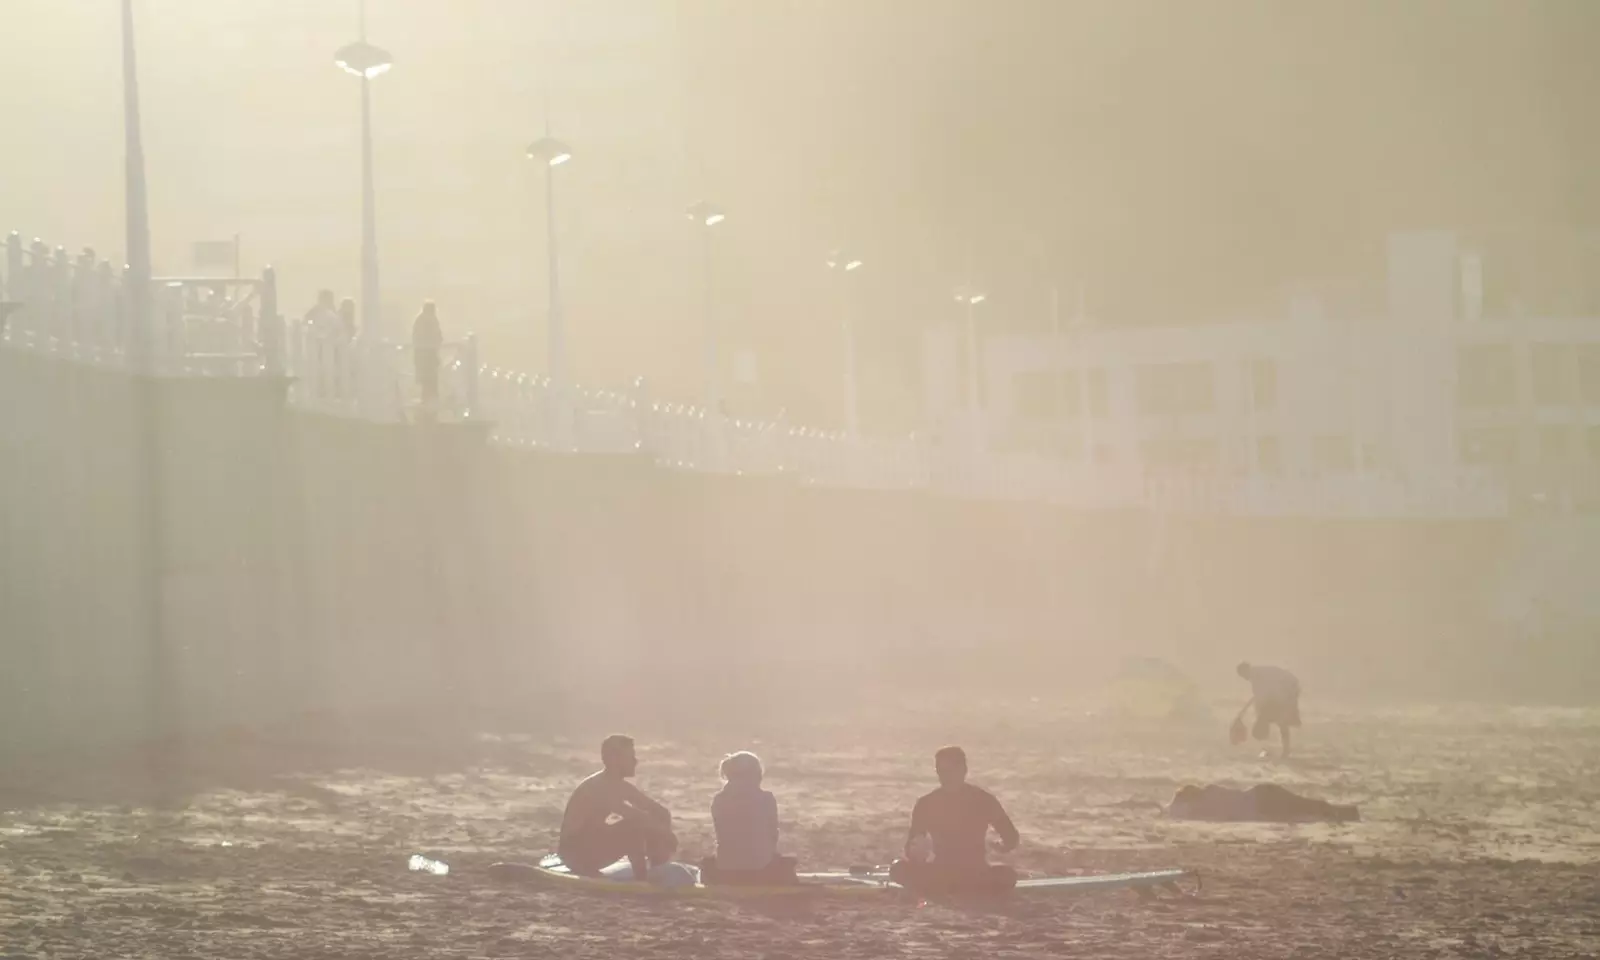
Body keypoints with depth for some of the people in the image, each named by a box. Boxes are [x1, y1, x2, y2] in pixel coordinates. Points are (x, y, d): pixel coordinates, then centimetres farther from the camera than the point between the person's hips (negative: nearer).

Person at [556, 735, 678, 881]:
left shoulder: (621, 787, 8)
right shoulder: (596, 786, -21)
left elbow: (661, 812, 6)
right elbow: (635, 817, -32)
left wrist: (664, 834, -12)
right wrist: (665, 833, -25)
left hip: (593, 849, 9)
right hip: (576, 852, -9)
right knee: (635, 825, -27)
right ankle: (642, 880, -22)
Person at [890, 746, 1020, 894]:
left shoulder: (983, 800, -7)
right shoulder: (926, 804, -5)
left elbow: (1011, 838, -5)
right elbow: (911, 847, -5)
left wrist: (998, 847, -29)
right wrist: (914, 852, -30)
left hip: (975, 874, -1)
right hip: (940, 873, 1)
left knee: (1008, 875, -33)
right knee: (898, 869, -25)